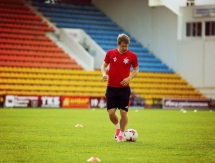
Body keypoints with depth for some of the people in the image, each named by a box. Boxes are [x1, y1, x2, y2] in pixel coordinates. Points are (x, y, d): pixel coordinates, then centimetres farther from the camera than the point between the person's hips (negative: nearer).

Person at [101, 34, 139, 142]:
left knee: (123, 112, -4)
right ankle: (118, 126, 27)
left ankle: (121, 134, 14)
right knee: (111, 112, -4)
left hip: (124, 88, -1)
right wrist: (104, 74, -10)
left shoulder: (132, 56, -3)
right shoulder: (110, 53, 0)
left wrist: (129, 78, -10)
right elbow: (104, 65, 11)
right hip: (111, 88, 1)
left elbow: (136, 70, 7)